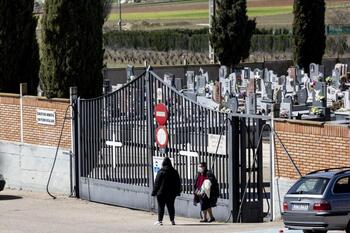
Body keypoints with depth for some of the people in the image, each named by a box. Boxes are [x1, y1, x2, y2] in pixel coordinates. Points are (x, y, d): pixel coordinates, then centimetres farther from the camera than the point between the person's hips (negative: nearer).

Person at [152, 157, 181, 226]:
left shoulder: (161, 172, -10)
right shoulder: (174, 172, 5)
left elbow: (157, 183, -7)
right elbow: (178, 183, 12)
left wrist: (154, 192, -2)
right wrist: (178, 191, 20)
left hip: (162, 193, -4)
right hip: (172, 193, 4)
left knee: (161, 207, 1)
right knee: (171, 206, 10)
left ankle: (160, 220, -3)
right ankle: (172, 220, 10)